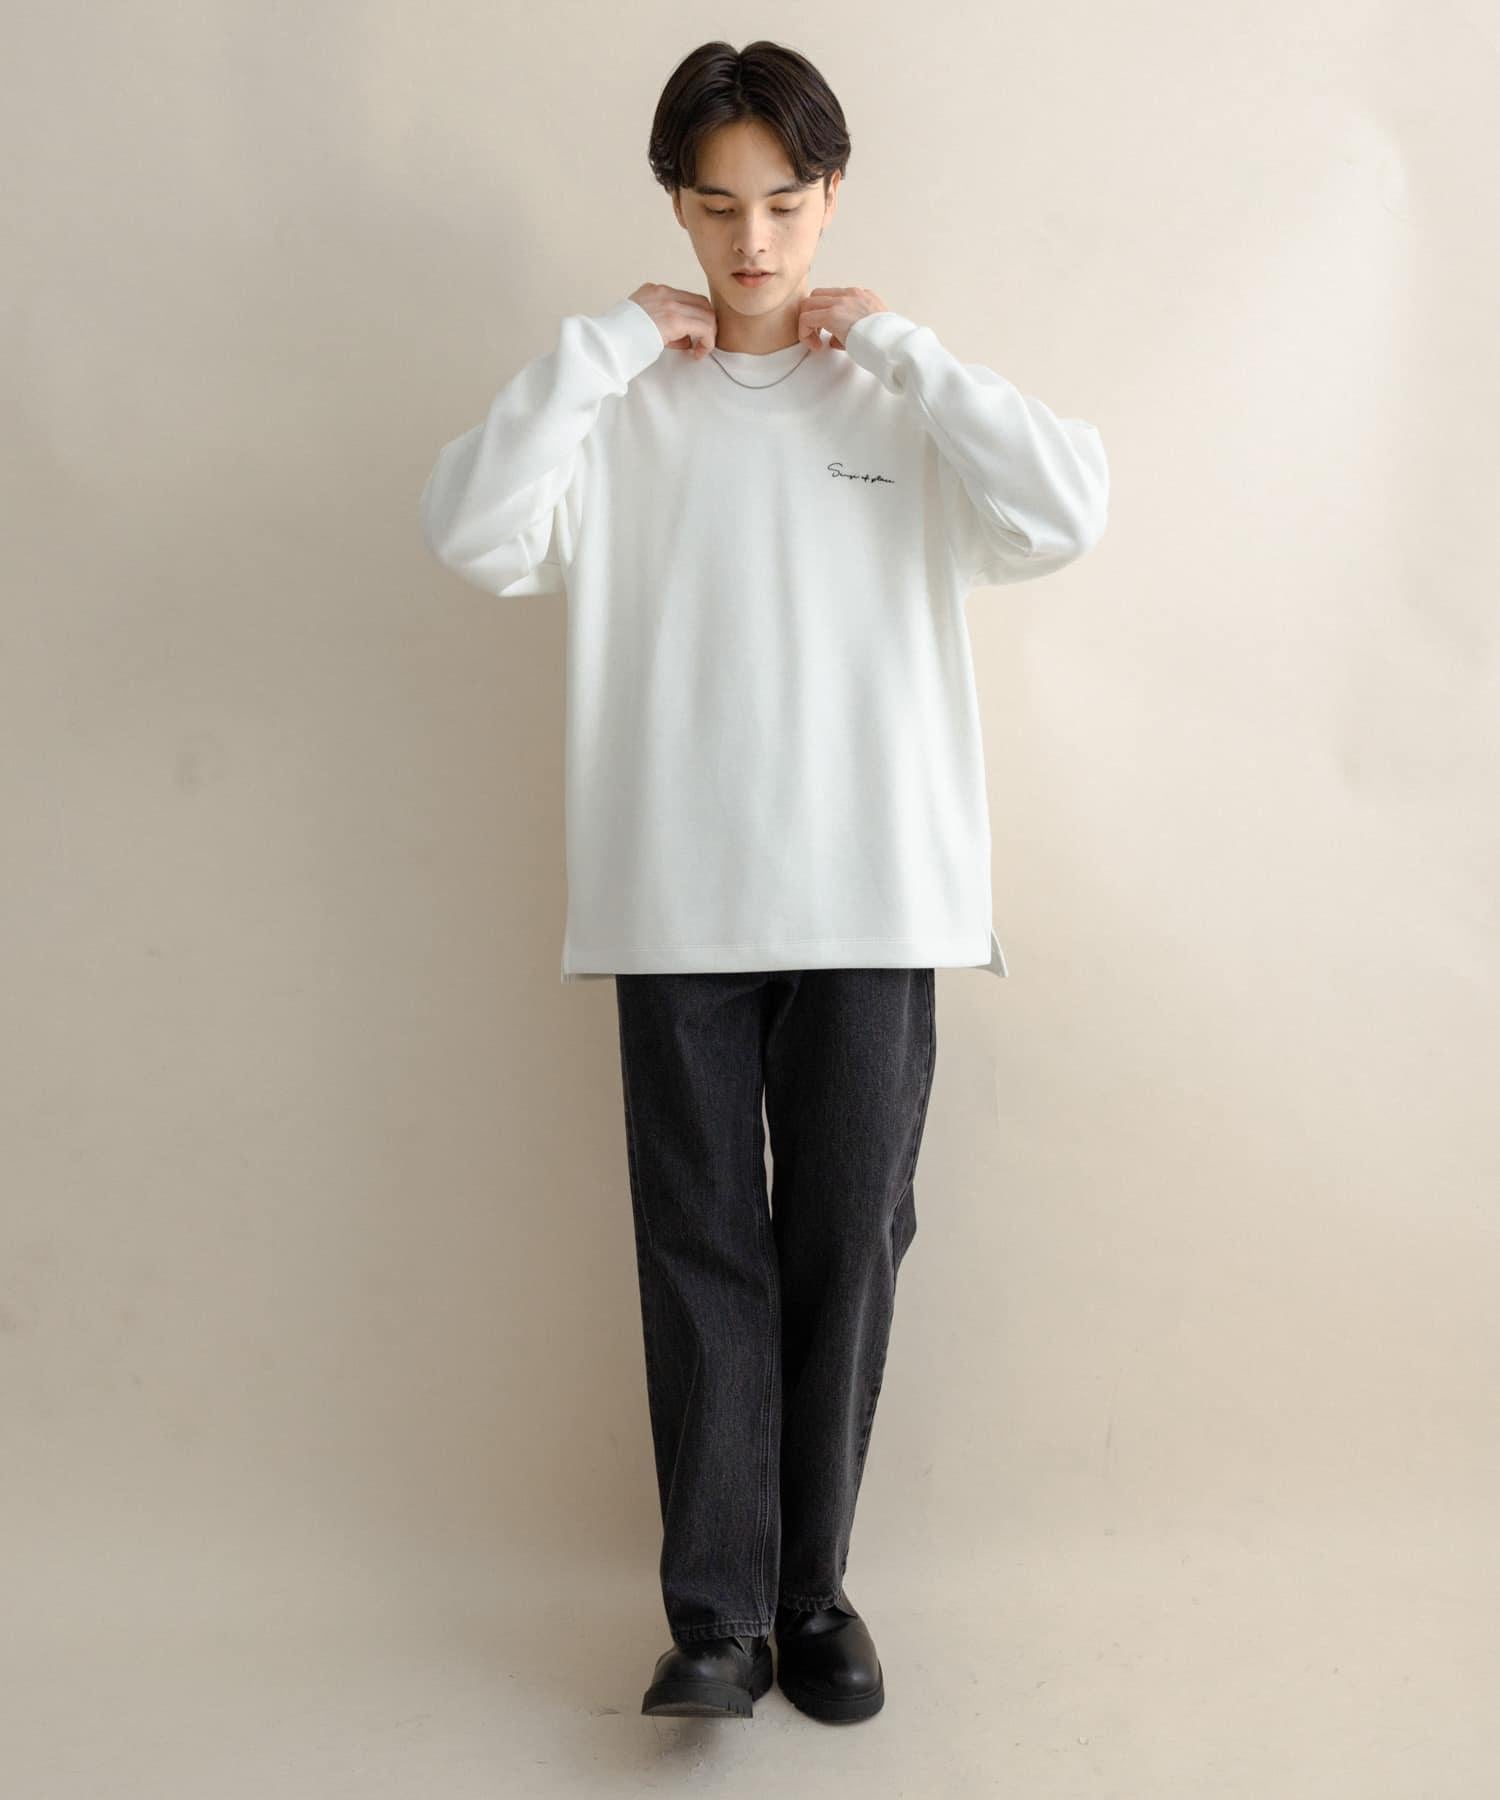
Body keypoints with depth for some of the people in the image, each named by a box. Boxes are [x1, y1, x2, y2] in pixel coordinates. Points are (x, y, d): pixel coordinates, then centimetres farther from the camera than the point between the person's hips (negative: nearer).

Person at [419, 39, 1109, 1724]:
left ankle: (814, 1589, 23)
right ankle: (715, 1613, 15)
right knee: (702, 1255, 5)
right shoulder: (620, 404, 6)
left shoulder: (903, 401, 7)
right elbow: (470, 531, -10)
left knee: (847, 1249, 7)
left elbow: (1065, 513, -10)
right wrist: (607, 343, -7)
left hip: (874, 901, 1)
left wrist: (897, 346, -5)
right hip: (677, 907, 0)